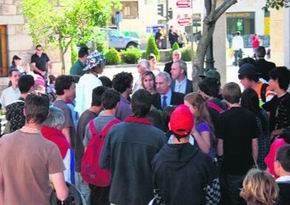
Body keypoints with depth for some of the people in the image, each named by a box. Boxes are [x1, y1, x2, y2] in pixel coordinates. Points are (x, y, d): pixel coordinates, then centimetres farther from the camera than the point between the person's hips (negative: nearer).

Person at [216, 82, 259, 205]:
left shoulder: (223, 117, -13)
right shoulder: (250, 116, -3)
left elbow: (220, 143, -11)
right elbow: (254, 143, 2)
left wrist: (220, 157, 6)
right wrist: (254, 162, 14)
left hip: (230, 166, -3)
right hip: (247, 166, 3)